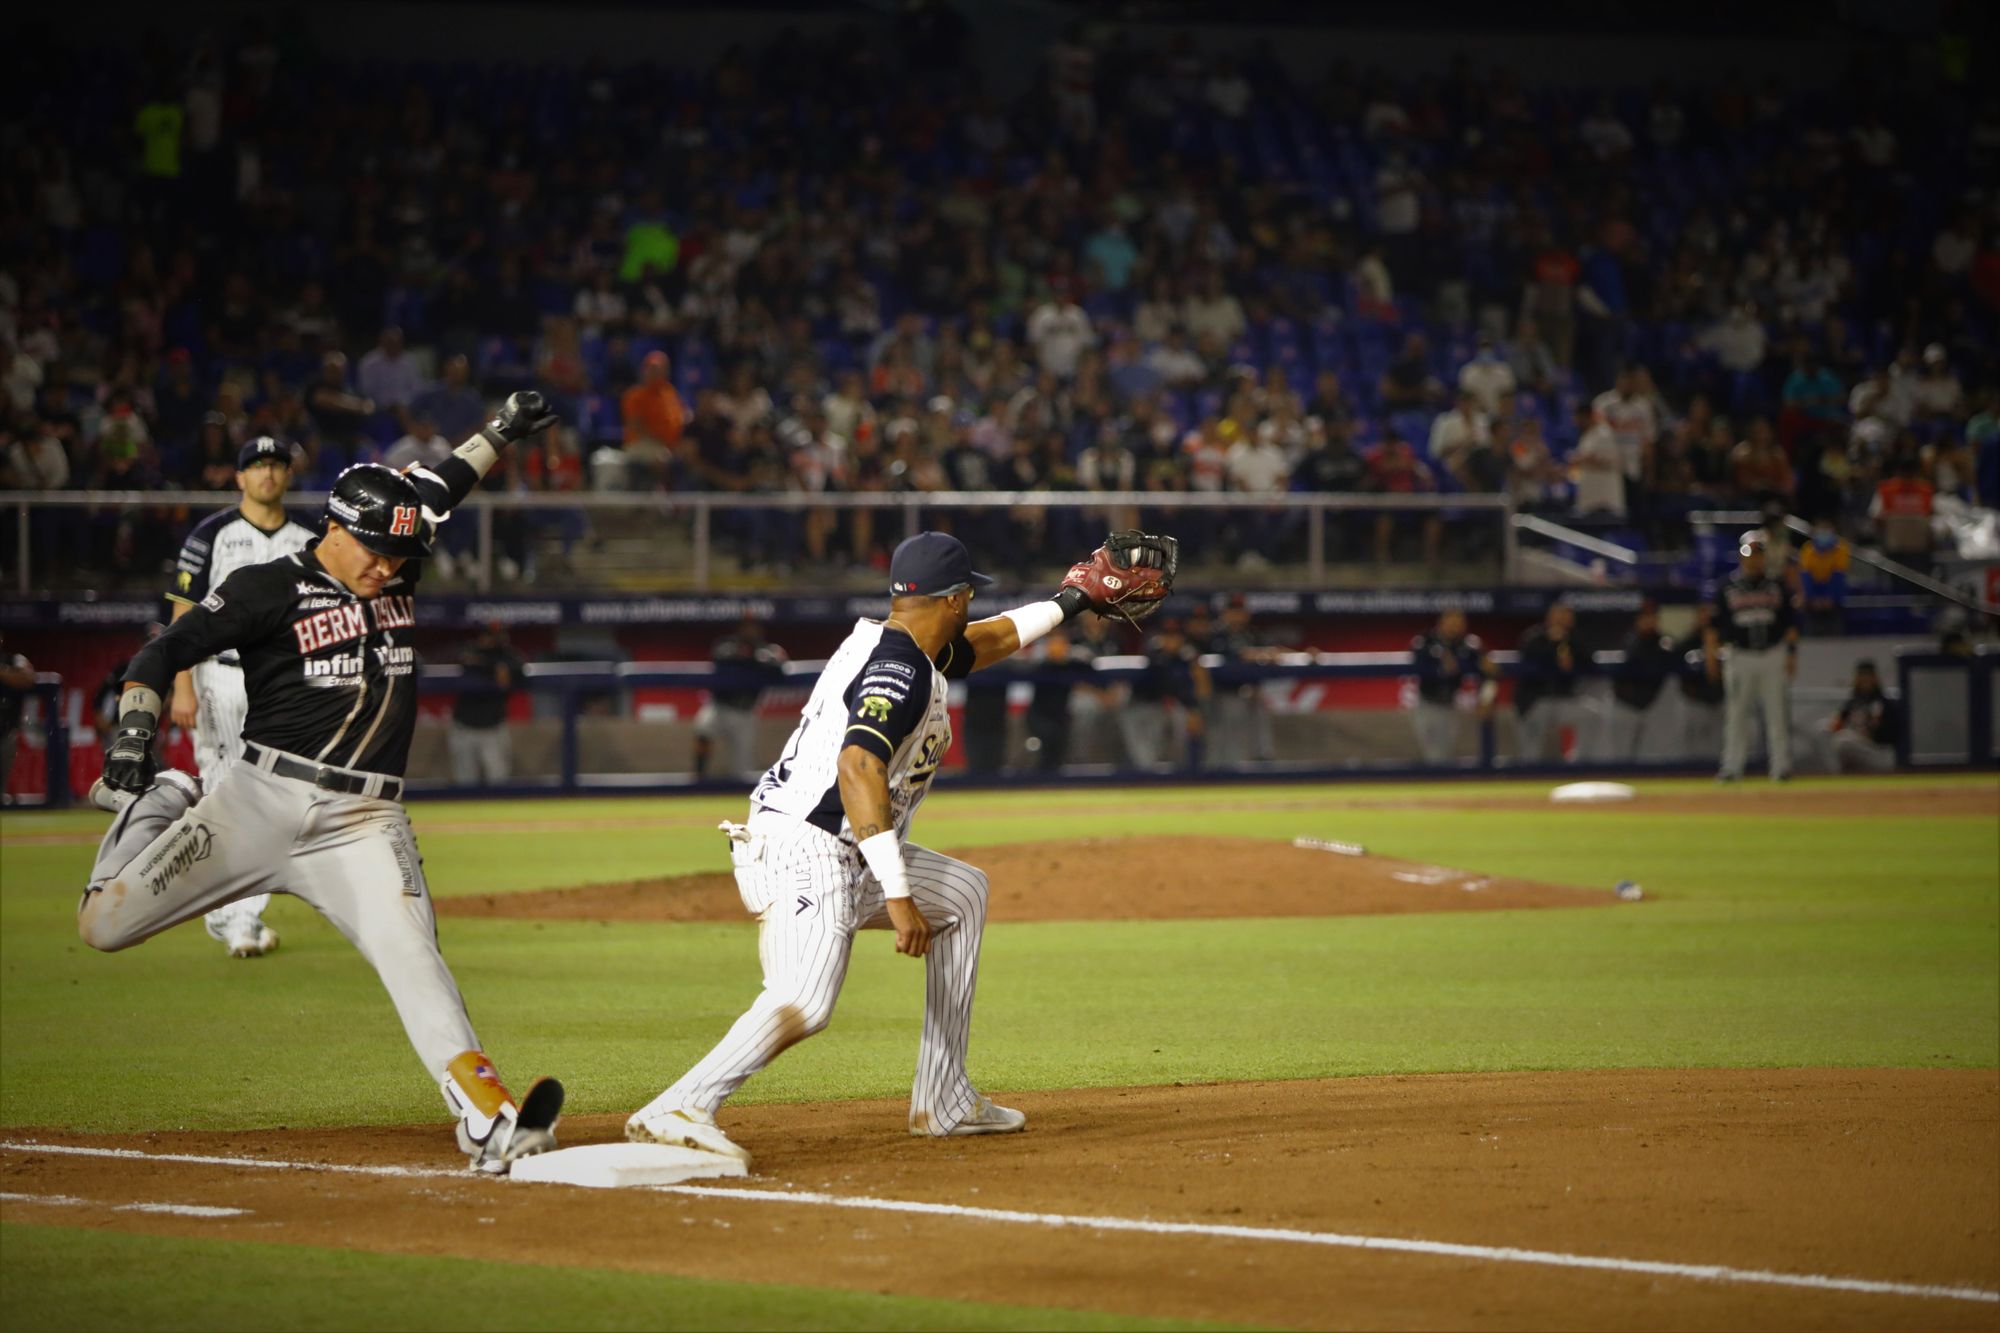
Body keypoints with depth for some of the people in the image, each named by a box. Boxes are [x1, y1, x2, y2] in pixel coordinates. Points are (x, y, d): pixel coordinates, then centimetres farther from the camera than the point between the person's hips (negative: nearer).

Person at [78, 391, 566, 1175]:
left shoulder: (396, 578, 10)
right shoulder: (271, 589, -6)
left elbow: (435, 491, 28)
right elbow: (162, 655, -6)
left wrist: (501, 433, 30)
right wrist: (134, 735, -19)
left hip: (364, 822, 3)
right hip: (263, 801, -2)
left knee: (409, 950, -20)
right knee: (104, 926, -2)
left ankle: (488, 1121, -31)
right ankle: (156, 809, 29)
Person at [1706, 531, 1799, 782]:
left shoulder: (1777, 585, 8)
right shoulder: (1728, 587, 4)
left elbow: (1790, 623, 9)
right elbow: (1714, 624, 5)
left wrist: (1791, 652, 1)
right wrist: (1711, 654, -2)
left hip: (1773, 655, 0)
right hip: (1739, 655, 0)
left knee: (1777, 713, -2)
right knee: (1735, 713, -1)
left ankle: (1781, 766, 1)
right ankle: (1732, 767, 4)